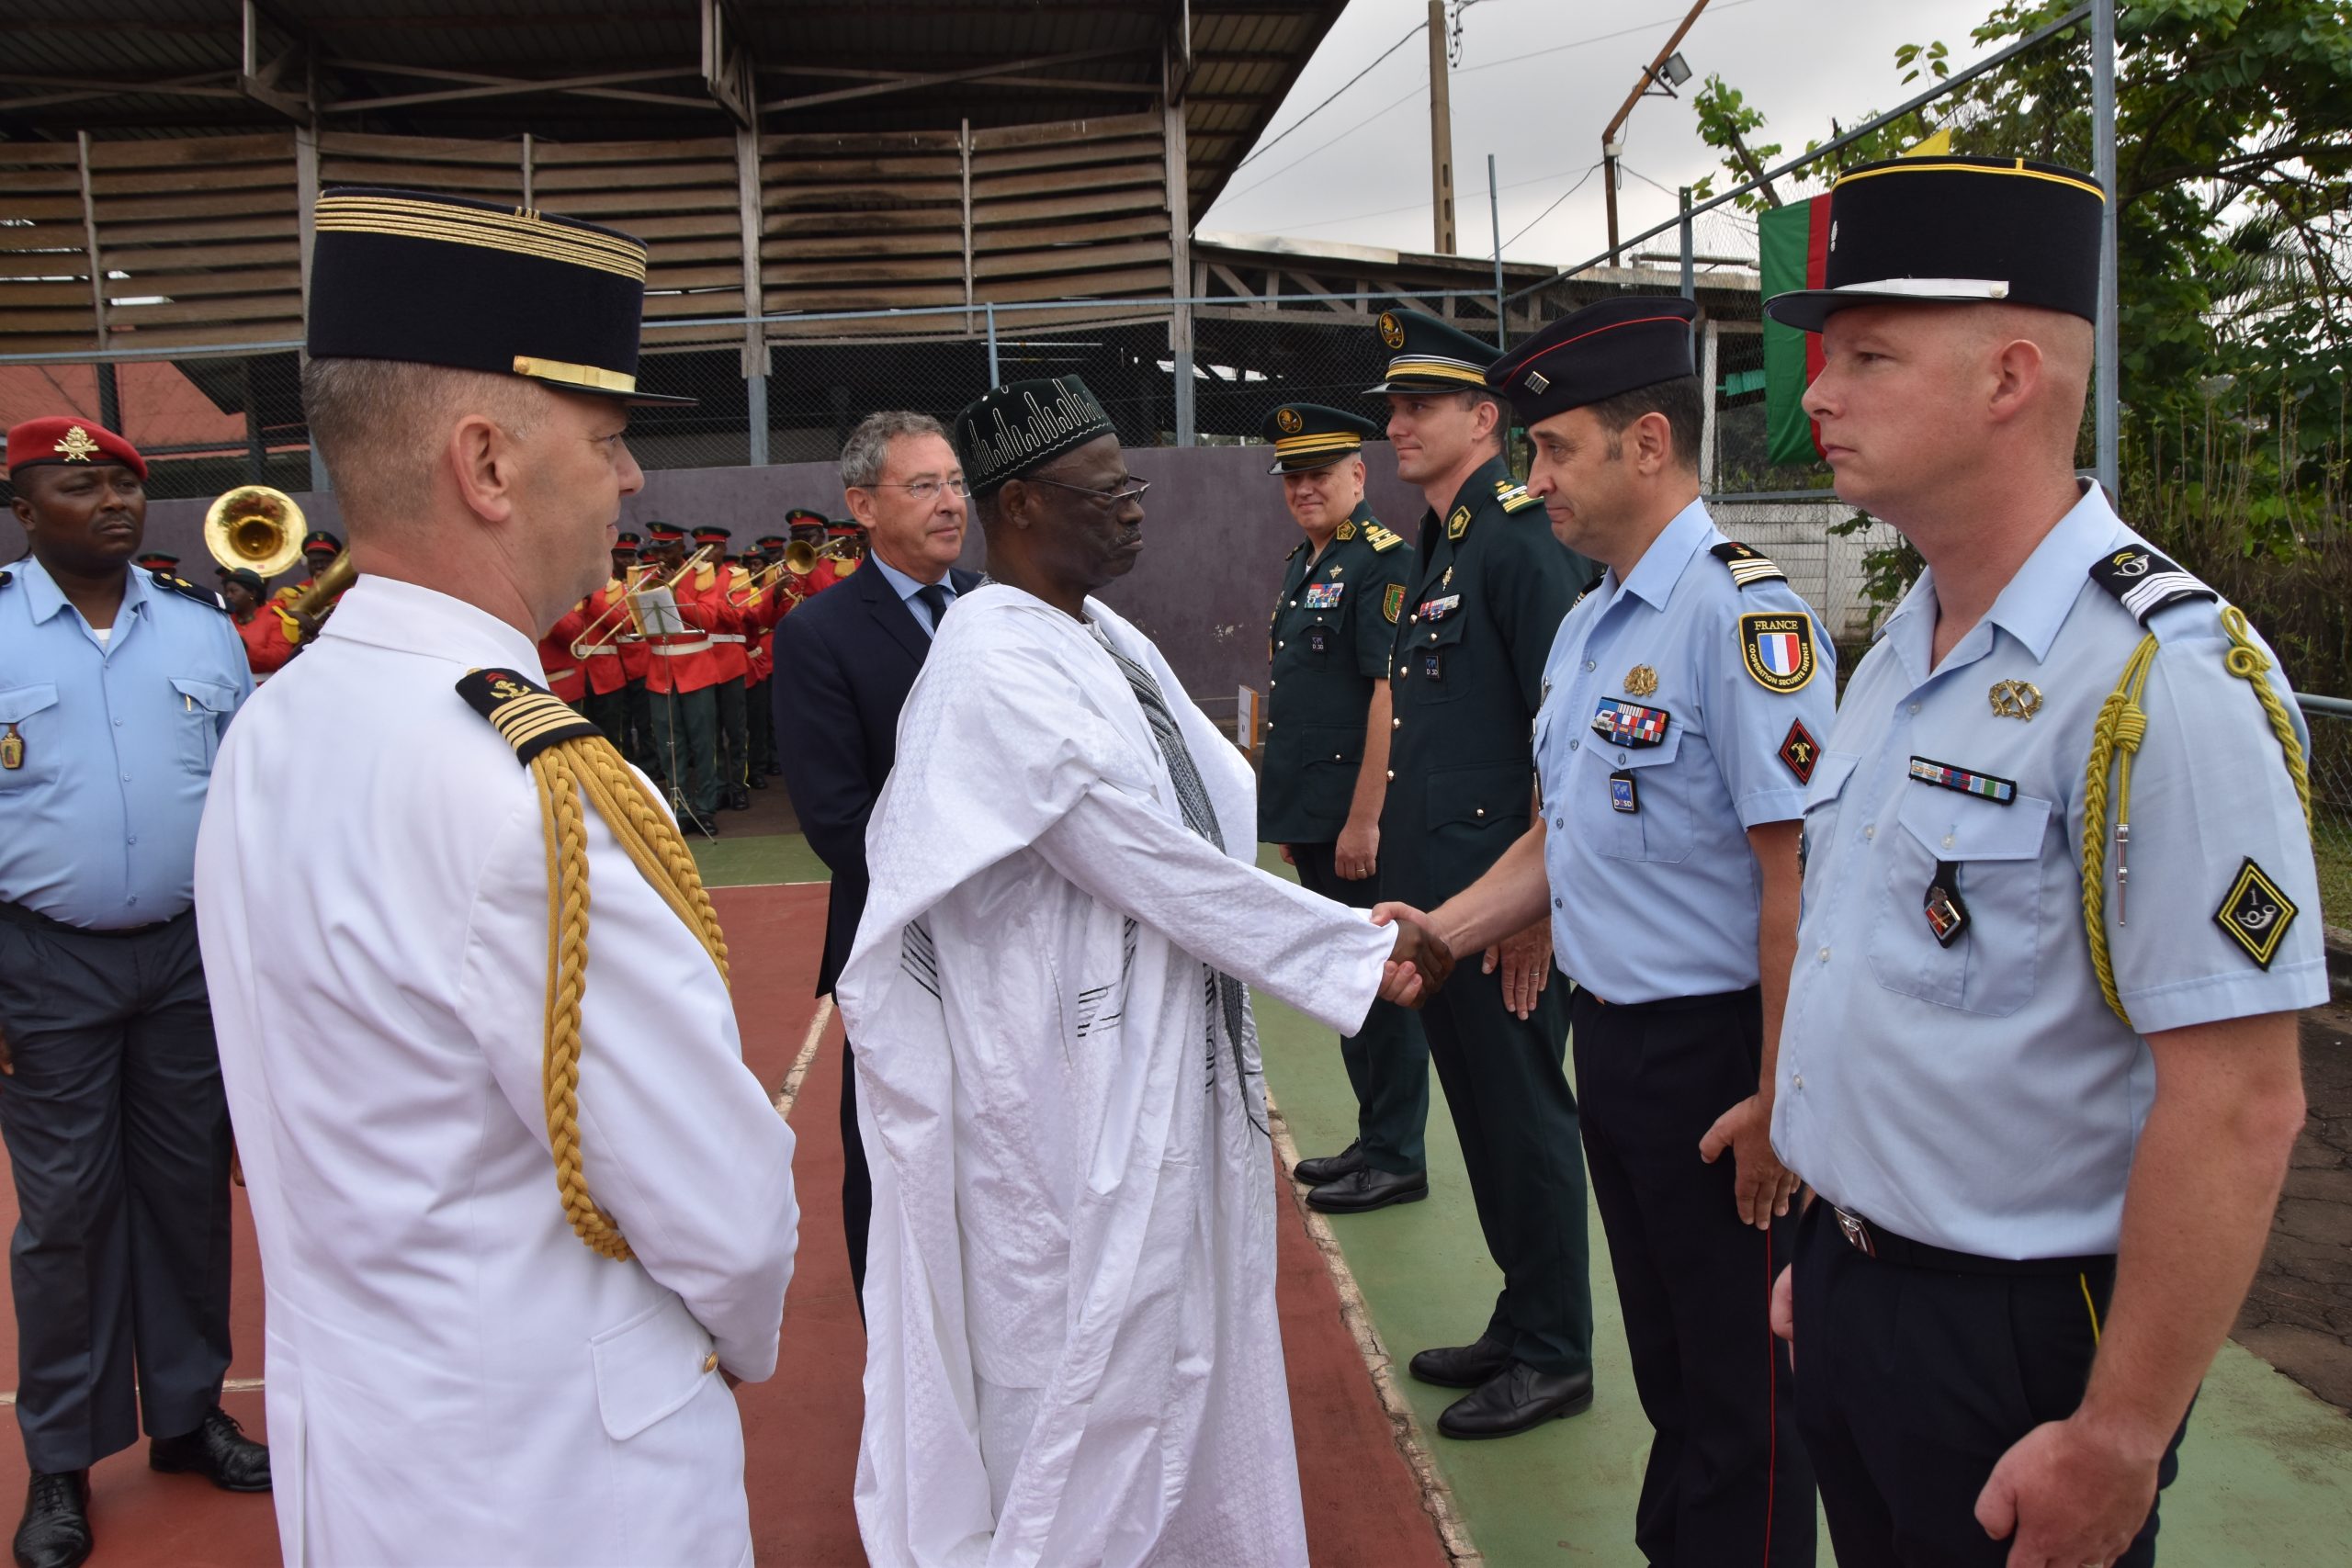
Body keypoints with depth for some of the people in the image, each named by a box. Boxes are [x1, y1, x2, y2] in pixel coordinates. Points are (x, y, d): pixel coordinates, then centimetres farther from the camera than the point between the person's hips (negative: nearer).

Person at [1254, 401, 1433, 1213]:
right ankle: (1372, 1139, 29)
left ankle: (1397, 1160, 11)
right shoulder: (1301, 567, 16)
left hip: (1360, 825, -9)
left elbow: (1389, 696, -19)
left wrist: (1363, 820, -22)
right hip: (1313, 820, 9)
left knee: (1379, 985, 0)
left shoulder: (1382, 562, -12)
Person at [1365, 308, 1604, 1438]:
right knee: (1480, 1110, 17)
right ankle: (1520, 1321, 32)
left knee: (1523, 1114, 2)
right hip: (1437, 897, 9)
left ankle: (1554, 1355, 18)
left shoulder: (1523, 540, -14)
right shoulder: (1437, 550, 15)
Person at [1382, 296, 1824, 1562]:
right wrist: (1438, 933, 4)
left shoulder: (1740, 610, -20)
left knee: (1742, 1390, 9)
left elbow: (1797, 874, -22)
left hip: (1713, 1052, -9)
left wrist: (1776, 1104, -20)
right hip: (1609, 1031, 9)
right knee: (1665, 1362, 24)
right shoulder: (1587, 625, 10)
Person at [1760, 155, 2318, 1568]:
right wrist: (1833, 1241, 15)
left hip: (2023, 1344, -8)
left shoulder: (2166, 675, -21)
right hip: (1848, 1288, 8)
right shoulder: (1901, 650, 7)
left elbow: (2240, 1106, -23)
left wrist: (2117, 1444, -20)